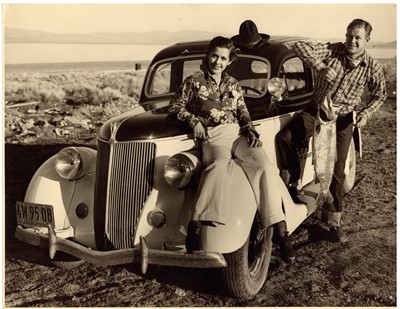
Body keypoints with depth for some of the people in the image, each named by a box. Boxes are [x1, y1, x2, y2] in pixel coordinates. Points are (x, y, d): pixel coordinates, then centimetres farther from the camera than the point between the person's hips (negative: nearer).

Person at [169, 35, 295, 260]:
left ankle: (281, 232, -22)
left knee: (266, 167, -25)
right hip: (212, 137, -4)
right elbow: (176, 107, 12)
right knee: (220, 165, -40)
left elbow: (243, 113, 20)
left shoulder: (233, 85, 22)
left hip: (237, 133, 4)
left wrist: (251, 132, 0)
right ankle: (195, 227, -41)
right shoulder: (193, 82, 11)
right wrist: (194, 121, -6)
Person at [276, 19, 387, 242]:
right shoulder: (332, 51, -11)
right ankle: (293, 184, 0)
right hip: (316, 111, 1)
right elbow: (300, 46, -21)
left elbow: (380, 95, 7)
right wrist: (321, 67, -31)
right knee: (284, 137, -21)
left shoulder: (373, 68, -7)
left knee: (337, 171, 1)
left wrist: (366, 113, -11)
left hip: (343, 120, 0)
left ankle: (334, 220, 16)